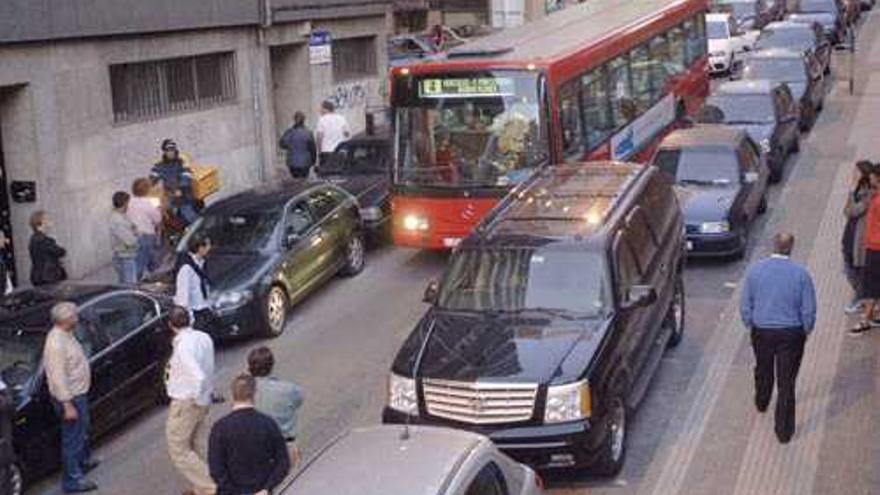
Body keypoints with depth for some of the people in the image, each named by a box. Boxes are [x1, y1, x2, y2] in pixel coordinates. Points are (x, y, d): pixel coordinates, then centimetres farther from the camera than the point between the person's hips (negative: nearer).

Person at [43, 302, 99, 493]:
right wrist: (67, 405, -26)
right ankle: (72, 480, 14)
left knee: (82, 429, 28)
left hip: (78, 393, 10)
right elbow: (58, 378, -29)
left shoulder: (65, 334, 2)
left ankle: (84, 460, 49)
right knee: (72, 437, 2)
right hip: (70, 397, -10)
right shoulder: (56, 344, -30)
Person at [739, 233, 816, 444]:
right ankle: (784, 430, 11)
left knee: (763, 370, 28)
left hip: (761, 331, 2)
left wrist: (751, 326, 14)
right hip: (791, 334, -2)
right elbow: (809, 311, -8)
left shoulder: (755, 270, -9)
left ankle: (761, 402, 54)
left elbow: (745, 306, -2)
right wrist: (805, 331, 10)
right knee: (786, 381, 6)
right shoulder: (801, 274, -14)